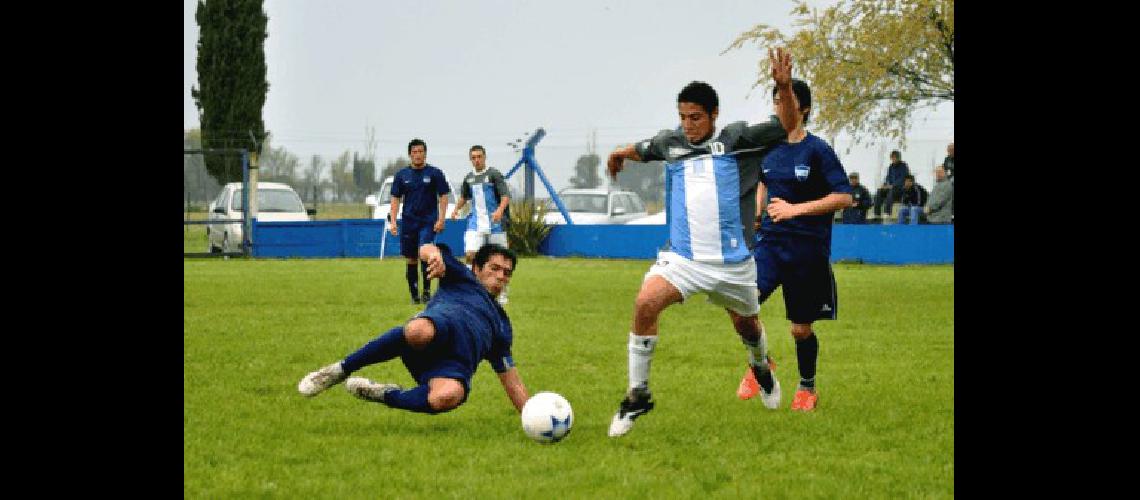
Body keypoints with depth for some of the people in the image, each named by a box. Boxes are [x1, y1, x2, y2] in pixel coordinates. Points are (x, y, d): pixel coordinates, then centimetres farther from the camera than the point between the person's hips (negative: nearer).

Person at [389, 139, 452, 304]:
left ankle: (427, 291, -10)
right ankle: (414, 295, 13)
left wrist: (441, 219, -7)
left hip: (428, 221, -3)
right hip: (409, 221, 3)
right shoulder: (402, 175, 7)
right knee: (411, 259, 5)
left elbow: (443, 197, 2)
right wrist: (392, 221, 1)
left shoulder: (435, 173, 1)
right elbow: (395, 198, 10)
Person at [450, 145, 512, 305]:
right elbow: (464, 197, 28)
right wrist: (457, 209, 10)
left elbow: (506, 196, -12)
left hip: (495, 224, -4)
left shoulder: (494, 174, -5)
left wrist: (500, 210, -29)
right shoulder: (469, 178, 11)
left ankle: (502, 295, 17)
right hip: (475, 224, 4)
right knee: (470, 255, -14)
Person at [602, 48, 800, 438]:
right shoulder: (670, 143, 6)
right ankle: (637, 395, -14)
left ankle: (762, 368, 57)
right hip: (681, 256, 1)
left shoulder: (737, 140, -4)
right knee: (645, 303, -24)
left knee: (745, 322, 19)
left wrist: (784, 88, -25)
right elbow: (642, 150, 29)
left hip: (732, 260, -1)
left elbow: (786, 127, -11)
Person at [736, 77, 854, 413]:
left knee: (801, 328, 6)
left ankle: (807, 388, 31)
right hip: (770, 241, 4)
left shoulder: (818, 150, -8)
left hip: (808, 247, -4)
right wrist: (758, 210, 12)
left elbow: (845, 197, -14)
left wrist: (796, 209, -19)